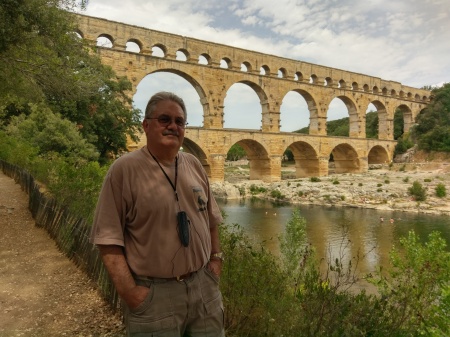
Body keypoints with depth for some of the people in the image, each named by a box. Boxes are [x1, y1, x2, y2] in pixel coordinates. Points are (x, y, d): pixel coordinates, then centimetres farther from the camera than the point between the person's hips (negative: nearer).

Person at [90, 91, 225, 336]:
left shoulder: (194, 165, 4)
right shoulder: (124, 169, -12)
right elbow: (108, 238, -12)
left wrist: (216, 257, 6)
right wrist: (128, 291, -15)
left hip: (204, 286, 5)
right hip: (154, 293, -5)